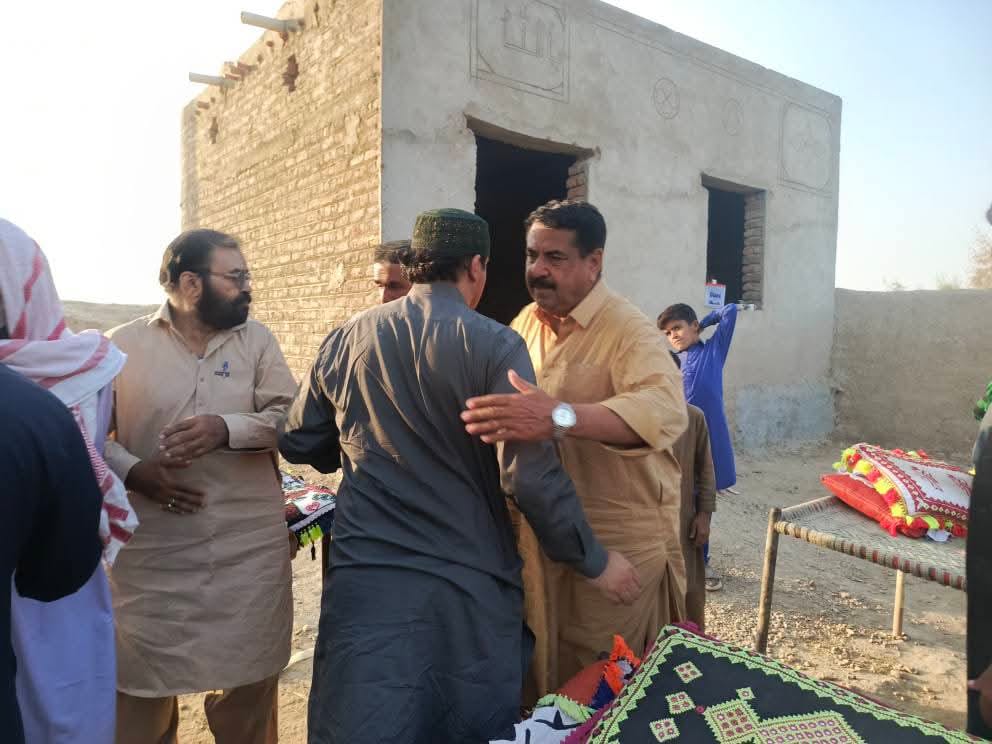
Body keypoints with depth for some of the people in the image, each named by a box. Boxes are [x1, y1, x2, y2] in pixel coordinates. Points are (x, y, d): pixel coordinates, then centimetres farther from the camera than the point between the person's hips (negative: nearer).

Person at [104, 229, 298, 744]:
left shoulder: (256, 339, 4)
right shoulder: (122, 345, 1)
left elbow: (291, 420, -2)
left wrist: (227, 428, -18)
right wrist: (133, 471, -13)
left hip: (250, 547, 1)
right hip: (153, 550, -1)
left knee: (247, 680, 14)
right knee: (141, 684, 12)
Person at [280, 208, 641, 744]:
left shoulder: (345, 341, 2)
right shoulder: (495, 347, -11)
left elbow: (298, 443, 12)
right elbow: (530, 474, -16)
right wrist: (593, 562, -3)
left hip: (366, 578, 3)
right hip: (467, 583, -2)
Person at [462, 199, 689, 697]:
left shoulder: (628, 329, -17)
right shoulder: (527, 322, 5)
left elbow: (667, 409, -35)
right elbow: (503, 399, 19)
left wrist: (560, 417, -49)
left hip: (617, 540, -6)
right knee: (545, 669, 21)